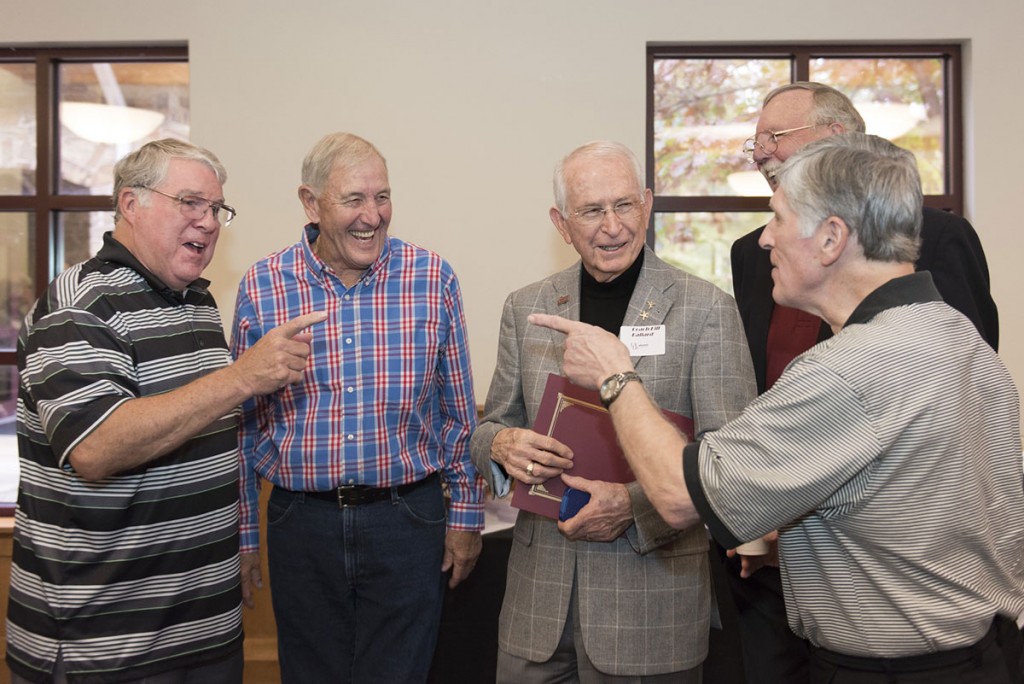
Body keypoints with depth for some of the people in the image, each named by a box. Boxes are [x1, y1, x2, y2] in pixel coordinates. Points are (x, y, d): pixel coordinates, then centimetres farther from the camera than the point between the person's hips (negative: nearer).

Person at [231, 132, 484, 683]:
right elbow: (243, 422, 4)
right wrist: (241, 534, 6)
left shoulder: (434, 280, -4)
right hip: (302, 525, 1)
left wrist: (465, 513, 5)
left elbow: (458, 411, 3)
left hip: (408, 519, 0)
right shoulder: (261, 288, -4)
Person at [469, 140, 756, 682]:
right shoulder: (526, 308, 6)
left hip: (653, 591, -3)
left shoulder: (707, 309, -6)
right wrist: (503, 444, -11)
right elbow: (491, 427, 12)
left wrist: (636, 504, -20)